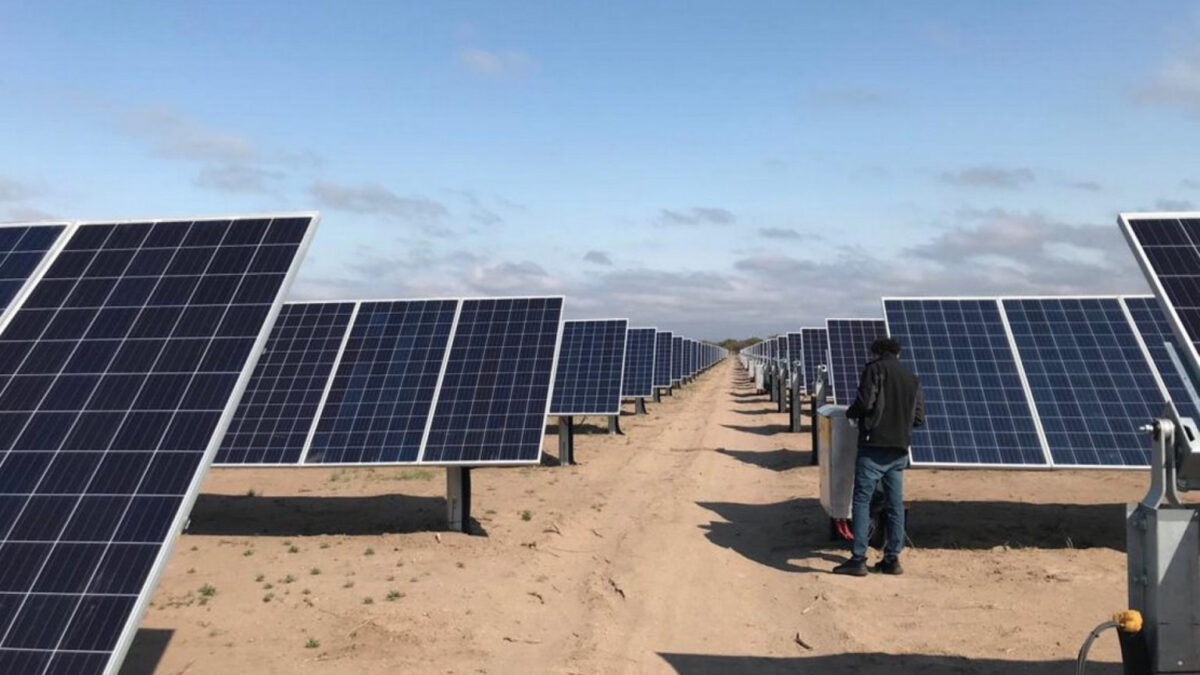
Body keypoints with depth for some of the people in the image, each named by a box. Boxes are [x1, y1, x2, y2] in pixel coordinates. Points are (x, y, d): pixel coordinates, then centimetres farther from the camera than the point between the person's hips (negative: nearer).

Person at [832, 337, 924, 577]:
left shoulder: (875, 369, -2)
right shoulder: (913, 379, 16)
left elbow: (865, 402, -15)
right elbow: (919, 418, 13)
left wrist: (850, 413, 4)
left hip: (874, 445, -6)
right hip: (899, 450, 6)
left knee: (862, 500, -3)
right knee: (895, 503, 11)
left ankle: (858, 559, -5)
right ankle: (892, 559, 15)